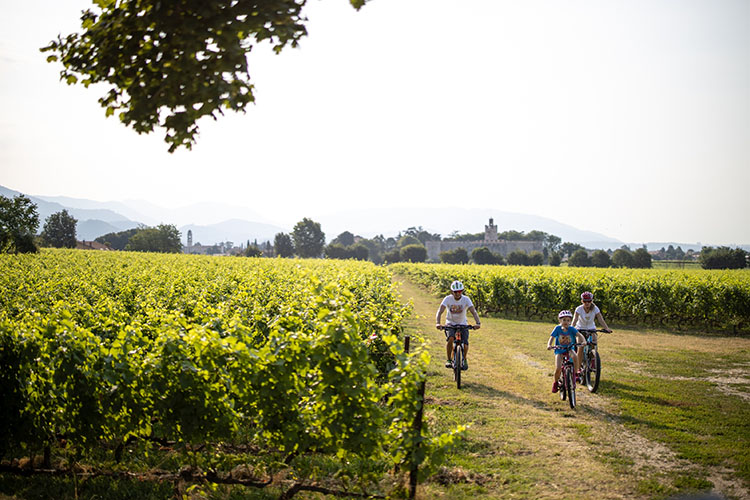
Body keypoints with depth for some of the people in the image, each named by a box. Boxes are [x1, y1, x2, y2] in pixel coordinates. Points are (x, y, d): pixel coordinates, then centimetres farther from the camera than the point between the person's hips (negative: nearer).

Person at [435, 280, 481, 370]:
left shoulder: (466, 299, -14)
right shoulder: (448, 299, -15)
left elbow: (473, 312, -24)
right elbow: (440, 311, -24)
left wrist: (477, 323, -41)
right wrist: (437, 323, -41)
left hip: (462, 325, 1)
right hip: (450, 324, -1)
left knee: (465, 345, -16)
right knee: (450, 339, -30)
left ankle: (464, 360, 16)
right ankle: (449, 360, -11)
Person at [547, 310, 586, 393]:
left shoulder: (571, 329, -11)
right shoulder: (557, 328, -12)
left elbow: (579, 335, -21)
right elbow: (551, 338, -16)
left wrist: (584, 341, -42)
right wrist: (549, 345, -36)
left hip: (569, 349, 1)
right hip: (559, 350, -1)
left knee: (575, 357, -35)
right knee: (558, 369, -19)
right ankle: (555, 383, 12)